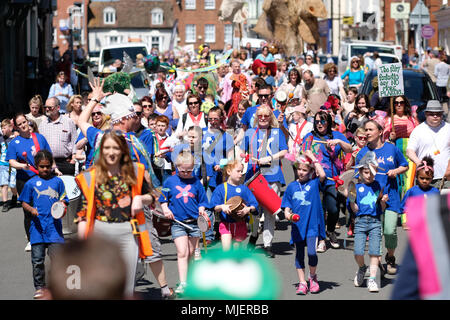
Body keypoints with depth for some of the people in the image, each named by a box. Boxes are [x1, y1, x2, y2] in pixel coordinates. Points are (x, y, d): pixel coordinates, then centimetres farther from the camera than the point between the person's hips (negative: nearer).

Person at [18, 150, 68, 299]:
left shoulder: (57, 181, 7)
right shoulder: (31, 183, 6)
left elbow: (63, 200, 11)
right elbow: (24, 203, 11)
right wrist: (31, 209, -10)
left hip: (54, 226, -1)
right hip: (37, 225, 1)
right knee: (37, 259, 4)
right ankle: (39, 287, 15)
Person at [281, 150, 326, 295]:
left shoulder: (314, 183, 2)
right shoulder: (292, 186, 9)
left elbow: (322, 175, -19)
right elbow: (287, 206, 10)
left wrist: (313, 158, -11)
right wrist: (287, 214, -11)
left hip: (312, 224, -3)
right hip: (297, 225, 3)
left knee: (311, 252, -11)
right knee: (299, 254, 6)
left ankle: (313, 277, 15)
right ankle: (302, 283, 15)